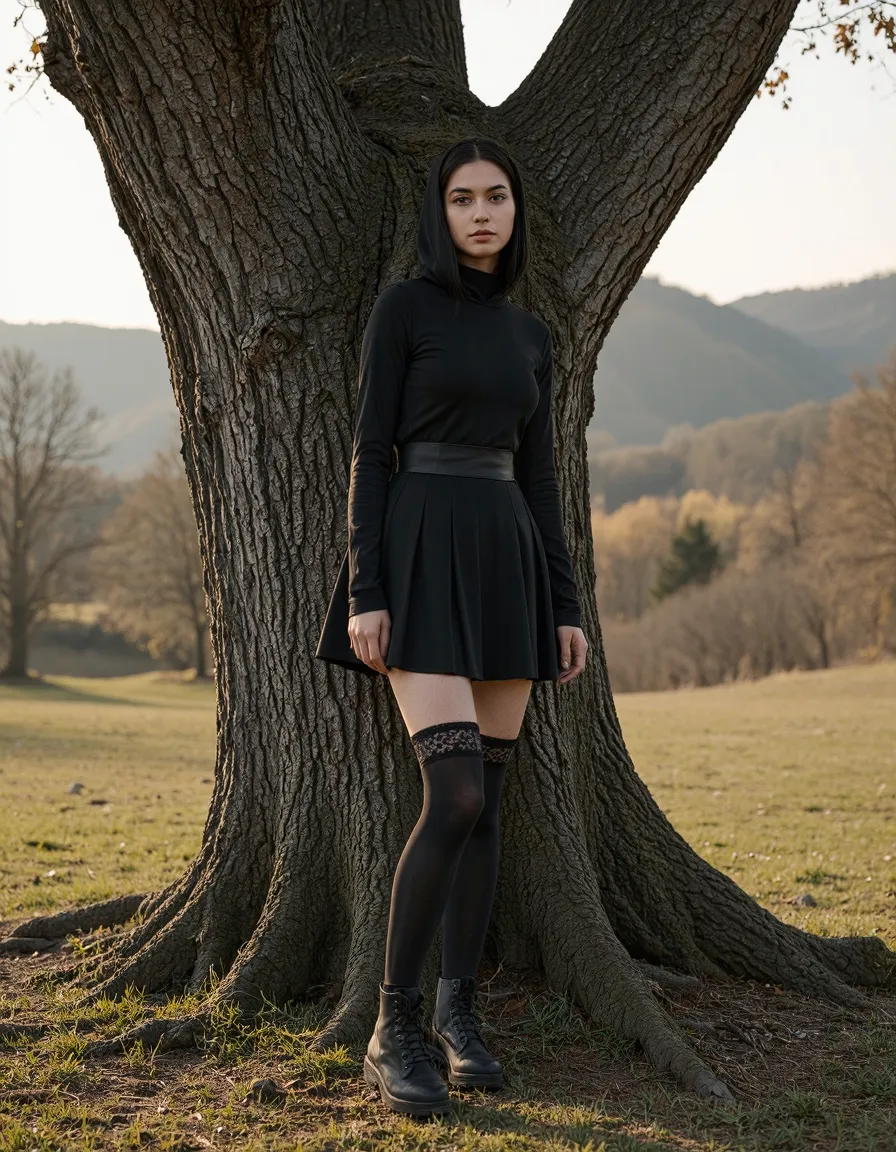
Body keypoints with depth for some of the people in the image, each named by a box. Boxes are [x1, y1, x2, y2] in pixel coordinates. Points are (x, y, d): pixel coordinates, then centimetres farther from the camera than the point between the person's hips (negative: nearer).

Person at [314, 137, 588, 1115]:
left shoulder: (531, 335, 16)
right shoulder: (402, 308, -1)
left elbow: (538, 476, 15)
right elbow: (369, 450, -6)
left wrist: (565, 606, 9)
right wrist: (364, 592, -14)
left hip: (504, 565, 6)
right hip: (420, 559, -6)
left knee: (485, 801, 4)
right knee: (455, 797, -17)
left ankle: (456, 1015, 15)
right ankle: (392, 1031, -6)